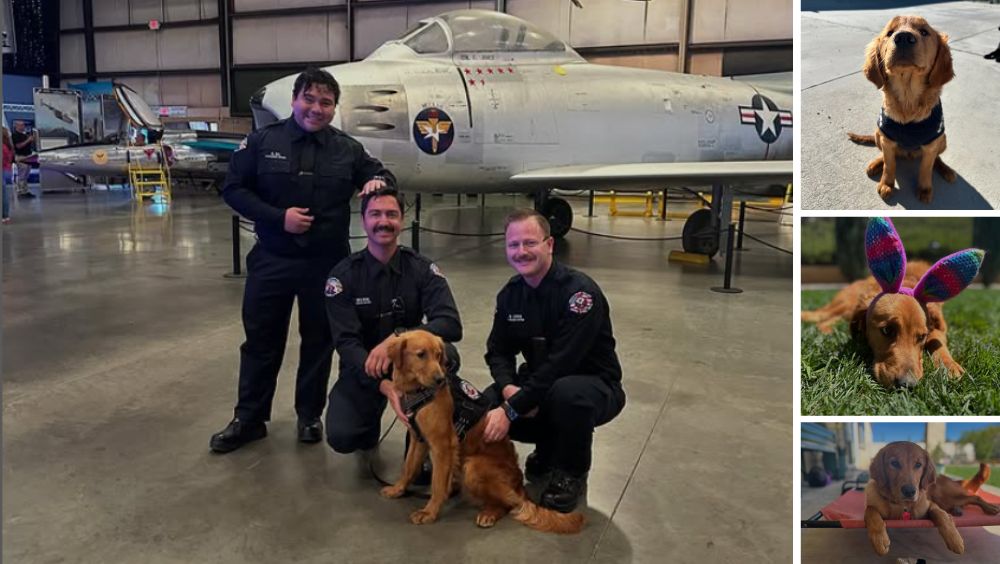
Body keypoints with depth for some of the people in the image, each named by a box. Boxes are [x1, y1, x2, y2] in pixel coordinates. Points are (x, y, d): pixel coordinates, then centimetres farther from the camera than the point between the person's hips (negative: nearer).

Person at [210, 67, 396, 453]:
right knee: (261, 340, 10)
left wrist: (380, 182, -13)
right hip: (271, 260, -1)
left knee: (319, 341, 11)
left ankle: (310, 415, 28)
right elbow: (233, 189, -2)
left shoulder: (347, 149, 3)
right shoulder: (263, 141, -2)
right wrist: (278, 217, -15)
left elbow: (381, 176, 13)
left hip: (326, 263, 1)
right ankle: (249, 419, 25)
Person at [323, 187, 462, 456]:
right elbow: (346, 342, -18)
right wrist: (382, 384, -36)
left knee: (446, 355, -32)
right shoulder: (343, 275, -11)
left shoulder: (422, 268, -10)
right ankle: (371, 414, 16)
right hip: (363, 368, 0)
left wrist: (397, 338, -38)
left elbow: (452, 325, -22)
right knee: (341, 437, -22)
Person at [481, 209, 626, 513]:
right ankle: (549, 447, 13)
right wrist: (509, 388, -20)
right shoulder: (510, 294, -1)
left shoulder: (580, 291, -24)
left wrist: (511, 410, -30)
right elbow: (498, 350, 2)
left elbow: (560, 364, -30)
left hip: (595, 386, -6)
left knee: (567, 392, -40)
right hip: (540, 385, 6)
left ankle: (572, 474, -8)